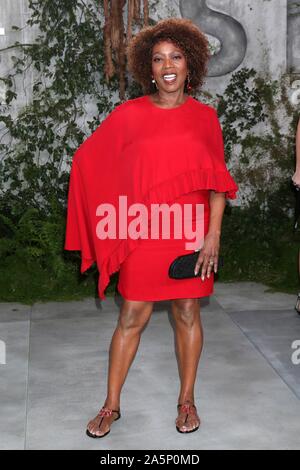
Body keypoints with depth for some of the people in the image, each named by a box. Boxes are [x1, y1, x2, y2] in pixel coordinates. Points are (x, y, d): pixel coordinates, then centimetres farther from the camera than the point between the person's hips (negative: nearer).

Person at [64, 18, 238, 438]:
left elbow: (217, 180, 1)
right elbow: (88, 160, 6)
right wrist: (111, 215, 4)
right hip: (142, 234, -1)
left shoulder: (204, 116, 1)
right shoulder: (129, 114, -1)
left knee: (188, 314, 11)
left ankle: (187, 400, 28)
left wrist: (213, 234, -6)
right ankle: (111, 405, 20)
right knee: (132, 318, 5)